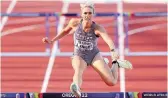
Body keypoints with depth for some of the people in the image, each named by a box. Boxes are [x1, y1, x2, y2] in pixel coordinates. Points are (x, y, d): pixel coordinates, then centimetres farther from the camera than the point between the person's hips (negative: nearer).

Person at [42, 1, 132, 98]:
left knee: (112, 82, -10)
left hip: (94, 55, 0)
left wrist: (113, 51, -62)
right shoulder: (75, 22, -16)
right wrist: (52, 41, 5)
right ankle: (76, 89, -73)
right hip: (79, 56, 0)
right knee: (78, 70, -39)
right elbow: (65, 31, 7)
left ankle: (116, 63, 24)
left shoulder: (98, 28, -23)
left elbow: (108, 39, -42)